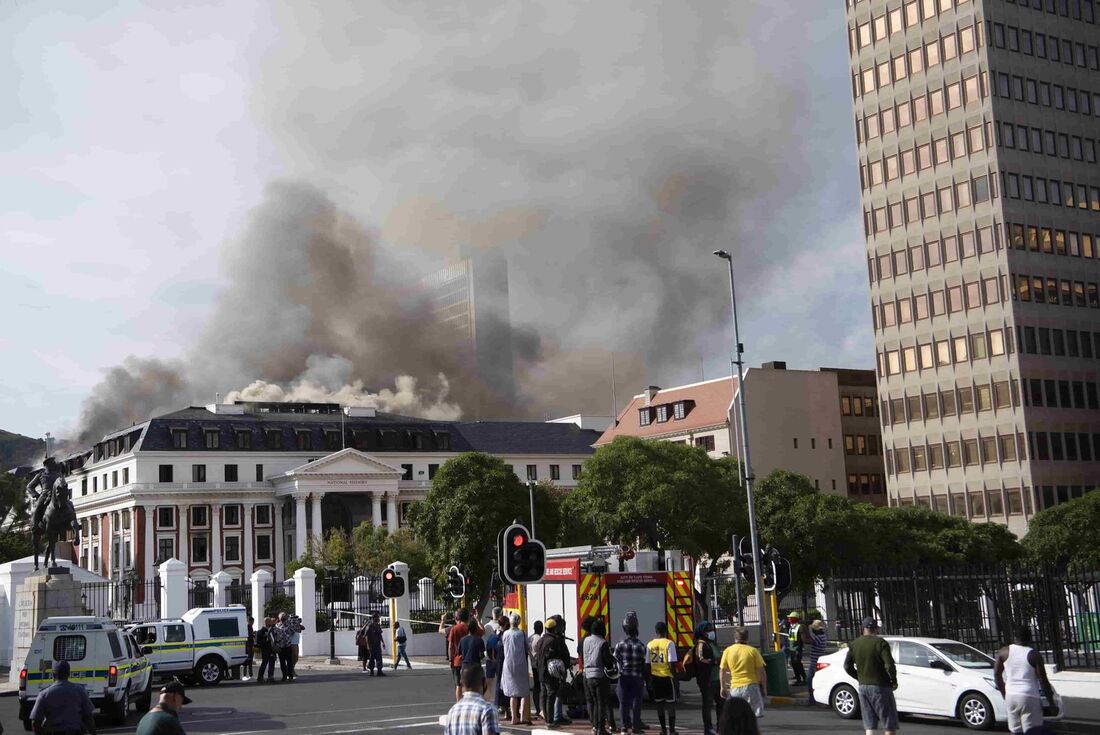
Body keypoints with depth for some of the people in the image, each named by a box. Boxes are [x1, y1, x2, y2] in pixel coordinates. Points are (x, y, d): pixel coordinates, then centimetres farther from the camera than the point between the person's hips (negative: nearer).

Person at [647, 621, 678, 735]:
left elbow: (647, 663, 5)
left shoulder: (650, 644, 3)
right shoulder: (669, 644, -11)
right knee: (670, 703, 4)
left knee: (659, 703, 12)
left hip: (654, 677, 4)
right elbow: (671, 663, -15)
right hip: (666, 676, -4)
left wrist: (650, 678, 13)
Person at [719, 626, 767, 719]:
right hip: (751, 686, -2)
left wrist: (723, 688, 16)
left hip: (735, 688, 2)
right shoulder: (753, 651, -2)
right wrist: (764, 688, 6)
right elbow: (761, 671, -3)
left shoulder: (728, 651, 4)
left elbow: (722, 670, 6)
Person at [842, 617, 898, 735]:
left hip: (863, 686, 5)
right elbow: (889, 665, -19)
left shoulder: (854, 644, 5)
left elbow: (847, 666, 8)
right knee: (890, 725, 2)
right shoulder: (880, 643, -11)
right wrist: (894, 681, -4)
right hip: (880, 686, -5)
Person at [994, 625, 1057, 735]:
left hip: (1011, 697, 4)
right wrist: (1051, 702, 4)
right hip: (1029, 697, -4)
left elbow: (997, 675, 11)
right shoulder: (1034, 655, -5)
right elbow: (1043, 681, -5)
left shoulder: (1004, 652, 6)